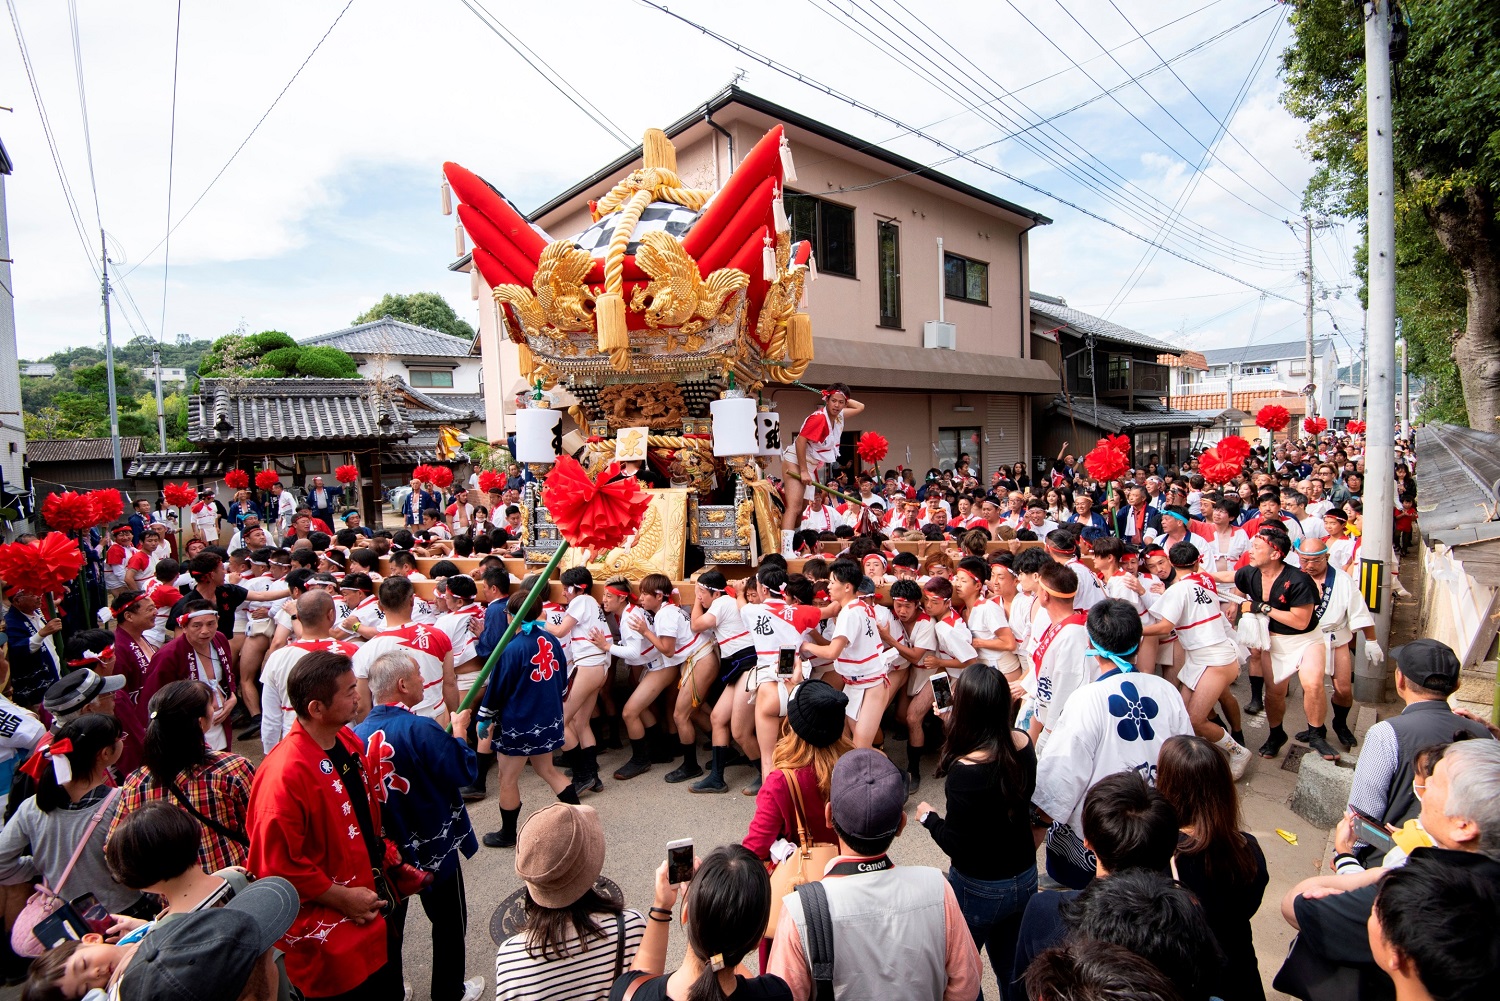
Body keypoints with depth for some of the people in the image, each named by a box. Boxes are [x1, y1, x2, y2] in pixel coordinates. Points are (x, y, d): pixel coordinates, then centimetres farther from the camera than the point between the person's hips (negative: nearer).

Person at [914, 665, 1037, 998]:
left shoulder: (965, 771, -32)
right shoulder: (1023, 743, -13)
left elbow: (957, 846, -25)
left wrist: (928, 817, -5)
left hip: (980, 890, -6)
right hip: (1025, 879, 6)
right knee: (1011, 966, 27)